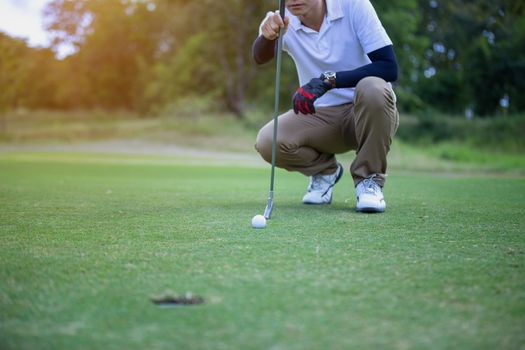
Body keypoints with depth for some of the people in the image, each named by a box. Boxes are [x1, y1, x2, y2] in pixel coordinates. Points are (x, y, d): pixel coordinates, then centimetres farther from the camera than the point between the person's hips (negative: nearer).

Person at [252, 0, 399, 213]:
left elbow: (389, 67, -22)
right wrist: (267, 36, -51)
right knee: (267, 141, -23)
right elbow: (260, 58, -27)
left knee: (372, 88, -35)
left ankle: (369, 179, -14)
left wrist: (328, 80, -33)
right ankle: (325, 170, 9)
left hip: (367, 114, -2)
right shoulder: (285, 21, -7)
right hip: (320, 115, 3)